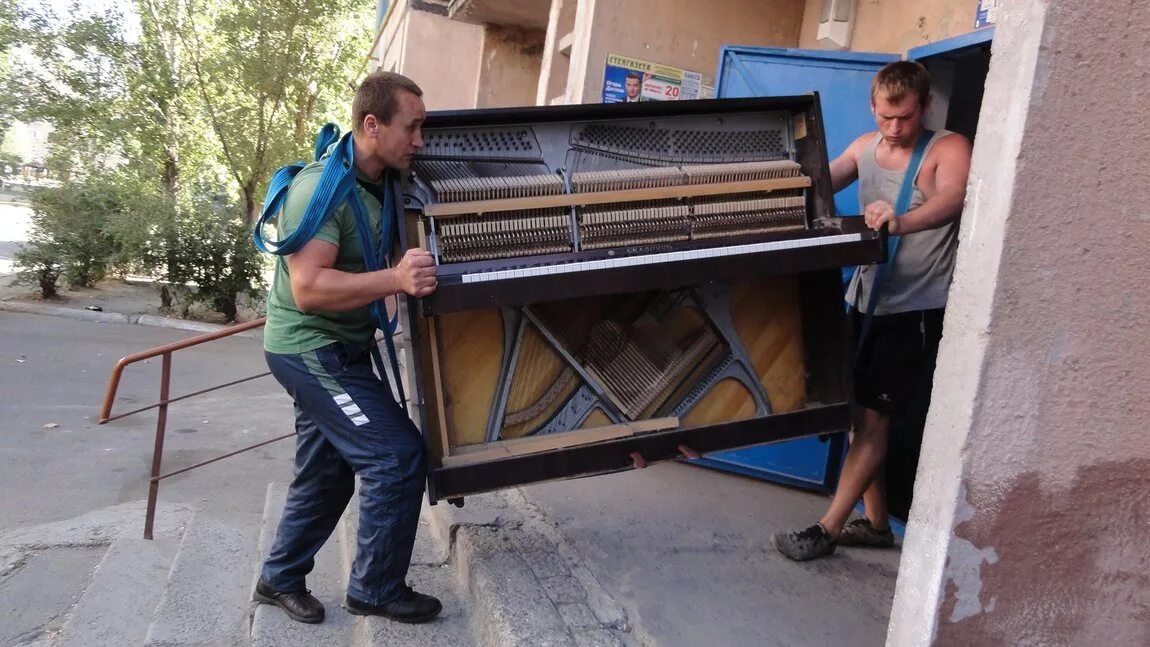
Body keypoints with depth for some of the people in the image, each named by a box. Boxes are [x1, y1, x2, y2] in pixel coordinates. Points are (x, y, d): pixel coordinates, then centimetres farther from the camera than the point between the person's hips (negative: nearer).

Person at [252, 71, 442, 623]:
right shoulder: (323, 187, -22)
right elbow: (308, 288, -30)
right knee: (398, 455, -10)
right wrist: (396, 279, -40)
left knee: (326, 472, 17)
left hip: (333, 350, 9)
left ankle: (281, 579, 35)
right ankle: (376, 589, 7)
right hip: (310, 349, -9)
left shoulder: (378, 186, 4)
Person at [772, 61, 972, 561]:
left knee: (873, 417, -5)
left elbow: (952, 198, -30)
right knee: (859, 412, 10)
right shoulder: (866, 147, 8)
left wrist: (902, 222, -51)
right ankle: (876, 523, 25)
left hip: (917, 308, -6)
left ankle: (826, 530, 4)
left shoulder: (949, 148, -10)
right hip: (866, 299, 6)